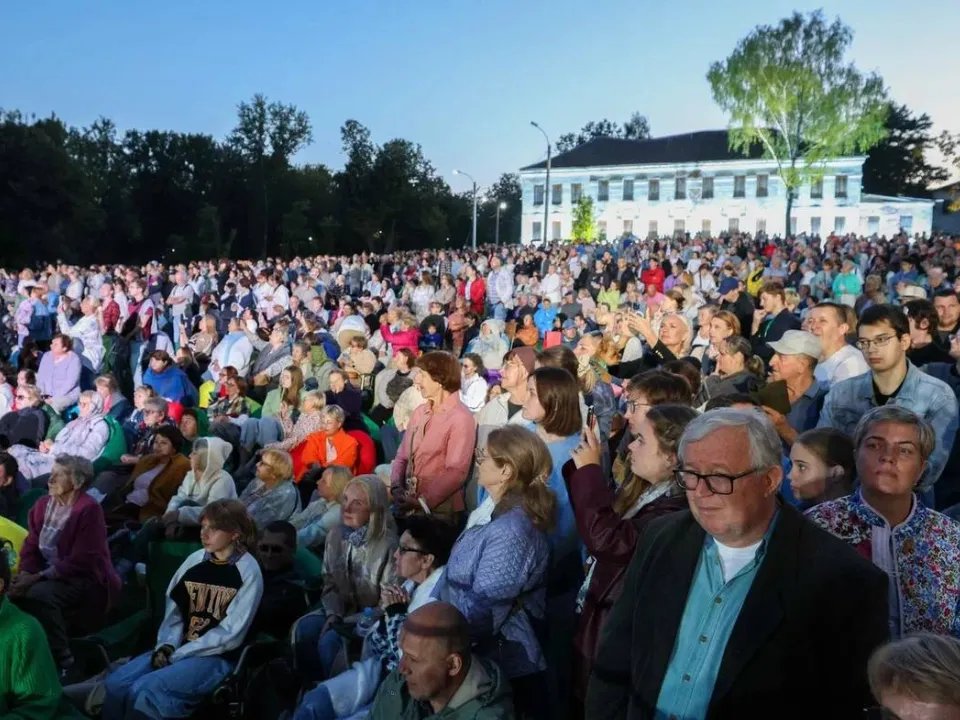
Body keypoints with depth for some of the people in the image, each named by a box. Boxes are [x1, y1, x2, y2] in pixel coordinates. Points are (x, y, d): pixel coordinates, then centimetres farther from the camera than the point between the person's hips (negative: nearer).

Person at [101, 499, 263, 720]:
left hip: (217, 658, -6)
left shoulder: (248, 572, -10)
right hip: (178, 648, 6)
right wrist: (166, 645, -8)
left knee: (146, 691, -26)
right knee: (115, 683, -14)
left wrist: (177, 654, -13)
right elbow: (174, 610, 11)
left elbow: (231, 633, -12)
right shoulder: (195, 560, 7)